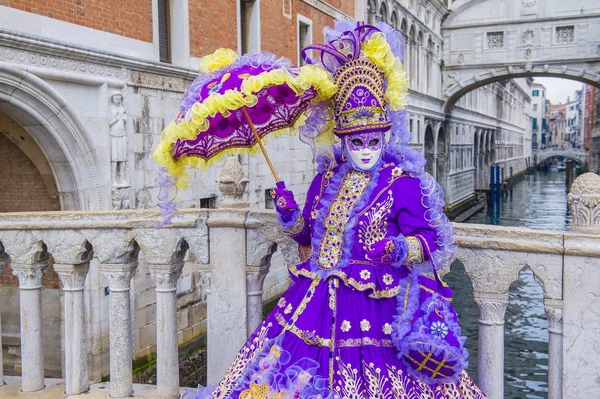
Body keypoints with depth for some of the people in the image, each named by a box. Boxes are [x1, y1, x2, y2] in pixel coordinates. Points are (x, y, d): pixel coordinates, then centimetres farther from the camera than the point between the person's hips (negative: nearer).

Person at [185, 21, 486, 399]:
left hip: (375, 304, -5)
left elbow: (429, 239, -8)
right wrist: (291, 216, 1)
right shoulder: (326, 179, 10)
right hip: (317, 300, 5)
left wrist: (400, 250, -26)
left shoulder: (403, 183, -7)